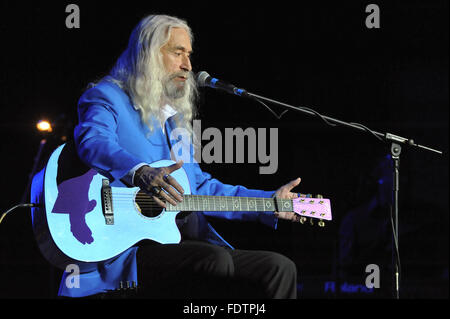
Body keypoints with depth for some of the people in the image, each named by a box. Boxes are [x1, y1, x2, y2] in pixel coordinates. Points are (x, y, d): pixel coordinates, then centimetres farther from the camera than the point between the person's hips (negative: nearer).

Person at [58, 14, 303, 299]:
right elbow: (93, 142, -21)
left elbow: (200, 186, 29)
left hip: (187, 245, 8)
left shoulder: (176, 118, 28)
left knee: (279, 268, -7)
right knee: (215, 261, -34)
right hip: (129, 250, -8)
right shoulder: (107, 98, 3)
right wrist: (140, 172, -42)